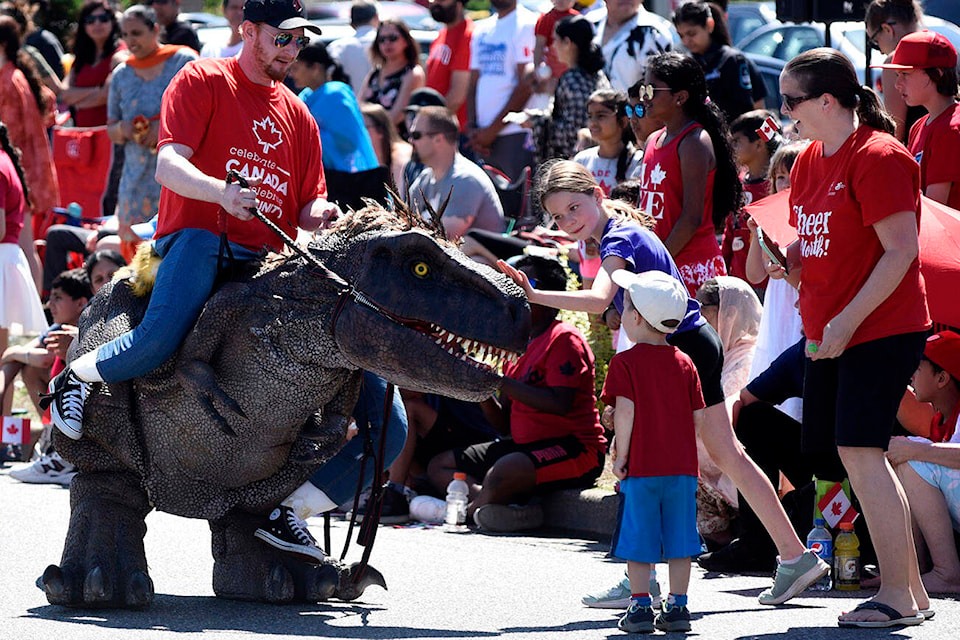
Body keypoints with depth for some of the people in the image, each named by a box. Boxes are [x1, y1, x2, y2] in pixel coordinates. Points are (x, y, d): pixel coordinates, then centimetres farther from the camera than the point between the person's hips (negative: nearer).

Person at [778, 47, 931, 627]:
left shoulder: (878, 157, -14)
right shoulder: (810, 162, 13)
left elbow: (901, 251, -18)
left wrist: (849, 320, -21)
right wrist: (782, 259, 0)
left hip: (880, 329, -9)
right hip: (827, 334, 9)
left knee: (860, 451, -14)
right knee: (859, 456, 8)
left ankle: (896, 595, -9)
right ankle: (912, 589, 15)